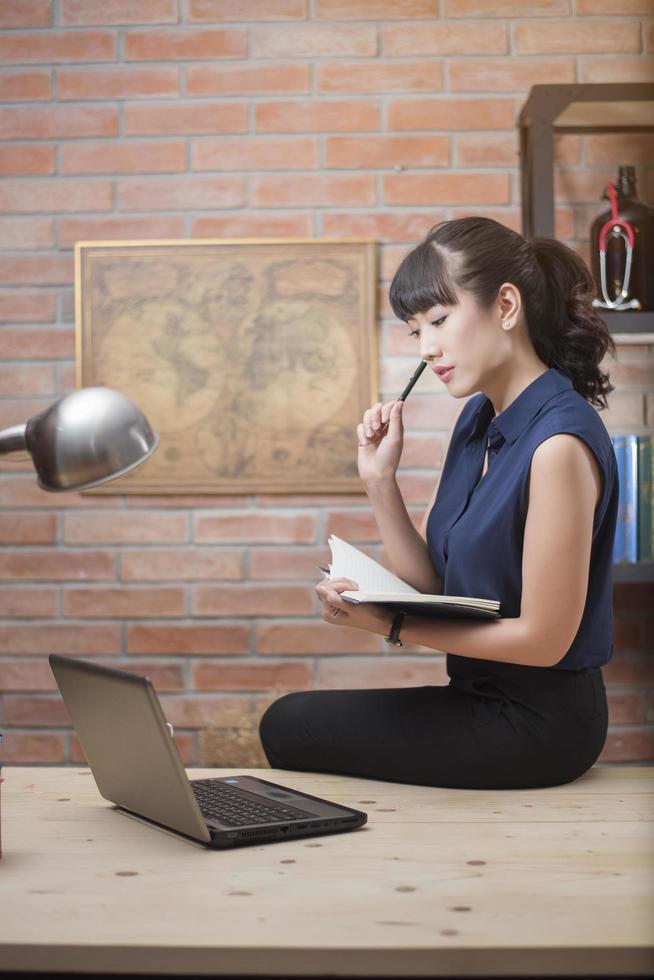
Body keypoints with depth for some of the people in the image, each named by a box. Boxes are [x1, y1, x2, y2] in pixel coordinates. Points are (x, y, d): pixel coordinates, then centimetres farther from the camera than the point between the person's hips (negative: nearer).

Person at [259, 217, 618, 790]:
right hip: (483, 695, 8)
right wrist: (380, 482, -6)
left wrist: (392, 626, -21)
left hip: (539, 722, -8)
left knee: (291, 729, -3)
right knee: (287, 721, 6)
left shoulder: (558, 442, -23)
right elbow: (432, 586, 7)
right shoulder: (478, 419, 6)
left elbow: (544, 638, -21)